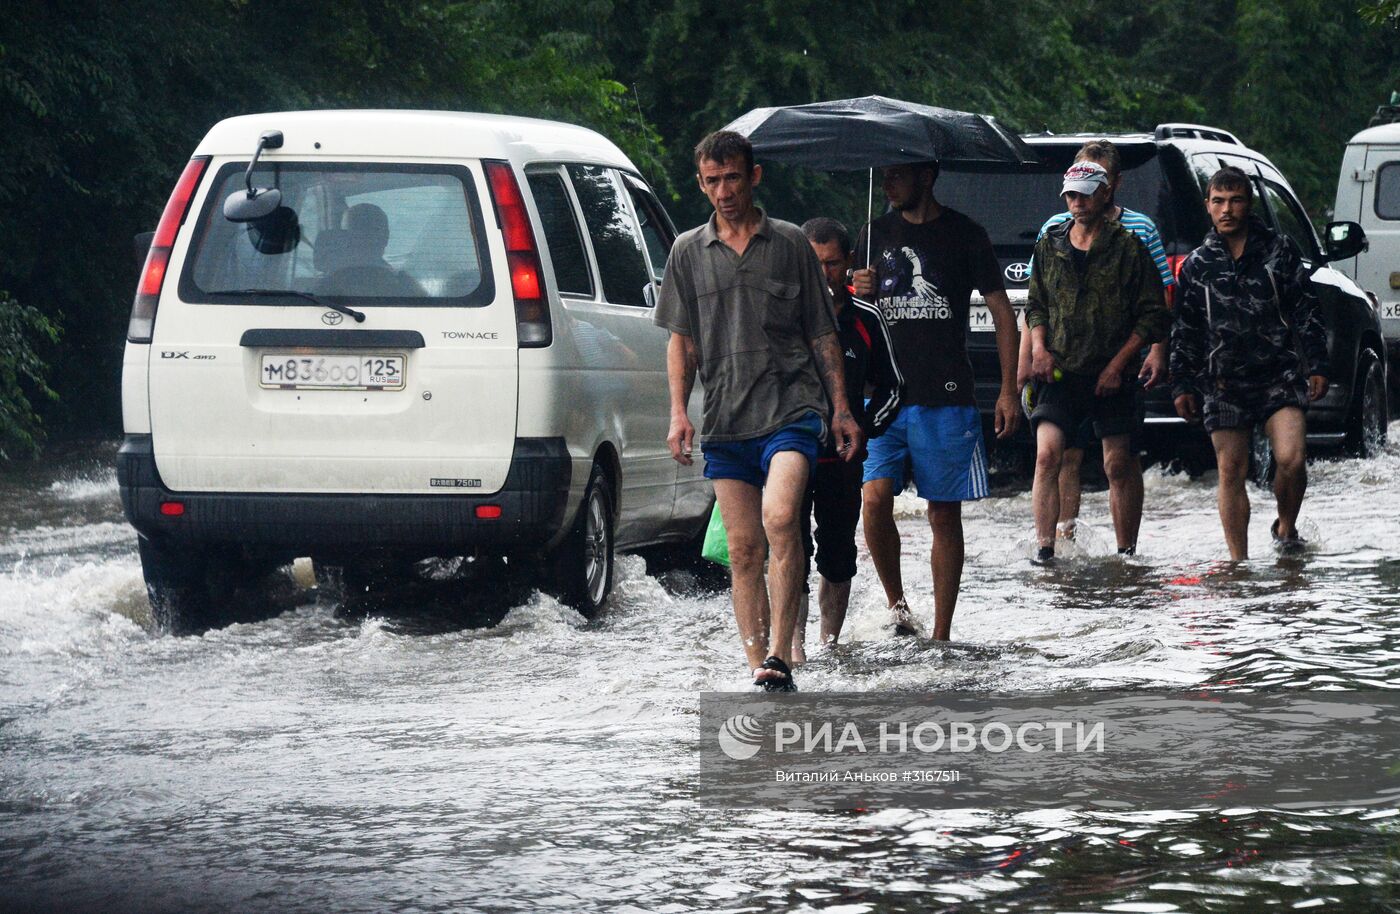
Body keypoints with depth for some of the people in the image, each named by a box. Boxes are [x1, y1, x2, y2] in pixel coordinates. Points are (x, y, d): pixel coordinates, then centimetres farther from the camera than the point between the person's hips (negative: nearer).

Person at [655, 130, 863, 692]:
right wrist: (678, 412, 3)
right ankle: (759, 667, 6)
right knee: (743, 550, 2)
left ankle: (778, 653, -24)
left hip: (790, 409, -3)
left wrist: (841, 410, 6)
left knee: (779, 520, -24)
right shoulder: (689, 252, 11)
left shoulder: (790, 244, 6)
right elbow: (682, 340, 15)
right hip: (724, 422, 3)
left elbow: (822, 334, 10)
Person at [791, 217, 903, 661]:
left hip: (844, 459, 3)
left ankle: (830, 644, 19)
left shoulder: (865, 320, 4)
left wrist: (865, 428, -1)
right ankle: (795, 645, -14)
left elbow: (891, 386, 14)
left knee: (838, 558, 9)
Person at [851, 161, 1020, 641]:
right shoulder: (876, 233, 11)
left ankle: (941, 634, 8)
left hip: (946, 398, -2)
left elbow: (1002, 312, 5)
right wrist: (859, 292, -4)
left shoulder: (964, 235, 1)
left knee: (944, 516, 2)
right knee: (875, 499, -16)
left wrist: (1008, 390, -1)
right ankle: (896, 603, 3)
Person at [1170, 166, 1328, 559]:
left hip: (1280, 376, -2)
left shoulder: (1280, 250, 6)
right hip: (1224, 385, 2)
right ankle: (1239, 562, 6)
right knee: (1231, 471, 0)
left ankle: (1286, 527, 11)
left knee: (1291, 459, -16)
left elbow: (1306, 312, 6)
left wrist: (1316, 366, -1)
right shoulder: (1197, 265, 10)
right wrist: (1183, 385, 9)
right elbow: (1185, 331, 14)